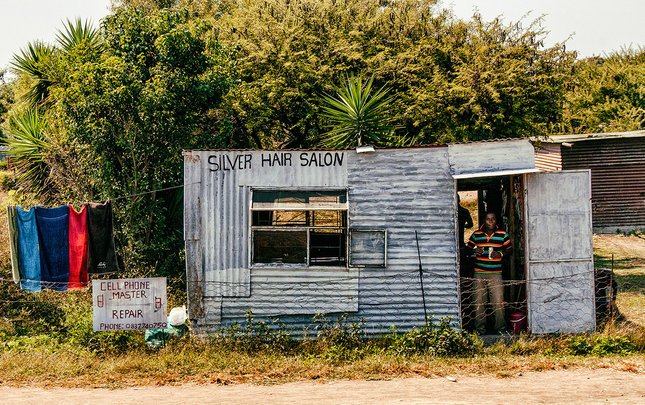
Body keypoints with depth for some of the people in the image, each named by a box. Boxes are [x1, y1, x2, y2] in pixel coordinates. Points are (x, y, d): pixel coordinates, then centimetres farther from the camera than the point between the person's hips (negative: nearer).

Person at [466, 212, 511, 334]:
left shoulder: (503, 235, 5)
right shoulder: (476, 234, 7)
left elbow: (509, 249, 11)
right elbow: (469, 247, 16)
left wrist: (501, 254, -8)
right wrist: (475, 251, -6)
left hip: (496, 273, -1)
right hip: (479, 272, 1)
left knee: (498, 301, -5)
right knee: (479, 301, 3)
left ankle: (500, 327, 8)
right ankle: (480, 327, 15)